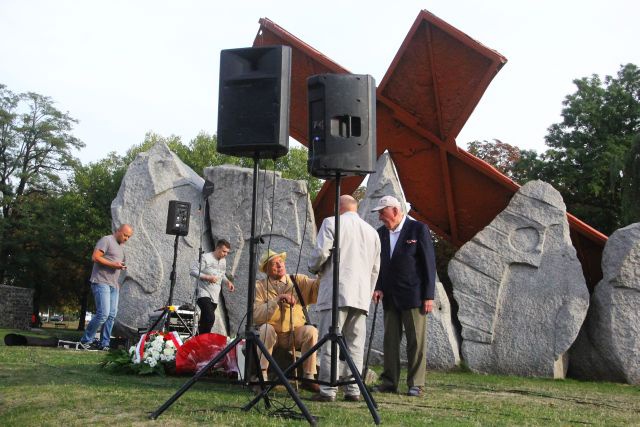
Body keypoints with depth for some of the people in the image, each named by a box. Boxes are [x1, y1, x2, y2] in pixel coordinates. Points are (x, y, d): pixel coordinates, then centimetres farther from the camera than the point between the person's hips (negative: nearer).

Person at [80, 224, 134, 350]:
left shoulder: (121, 246, 22)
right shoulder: (106, 240, -5)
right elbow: (95, 257, -13)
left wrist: (121, 267, 11)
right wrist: (113, 264, -17)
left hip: (114, 285, 9)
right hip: (101, 282, -9)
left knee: (111, 315, 5)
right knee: (103, 314, -15)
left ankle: (104, 344, 12)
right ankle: (86, 340, -2)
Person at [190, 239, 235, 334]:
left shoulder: (223, 261, 14)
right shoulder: (205, 257, -9)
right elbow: (193, 271, -12)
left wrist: (227, 282, 5)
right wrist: (207, 277, -20)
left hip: (215, 296, 7)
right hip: (204, 293, -7)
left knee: (204, 321, 10)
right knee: (210, 318, -23)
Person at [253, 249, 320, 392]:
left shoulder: (297, 280, 2)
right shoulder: (260, 287, -3)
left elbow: (316, 286, -15)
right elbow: (256, 315, -17)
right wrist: (278, 300, -23)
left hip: (295, 333, 1)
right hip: (272, 334, -1)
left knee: (311, 330, -25)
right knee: (266, 328, -32)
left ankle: (309, 378, -18)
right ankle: (262, 376, -25)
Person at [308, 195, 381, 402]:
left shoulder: (331, 223, 2)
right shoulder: (372, 231, 19)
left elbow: (321, 252, -8)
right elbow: (375, 269, 20)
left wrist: (313, 267, 13)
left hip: (336, 292, -5)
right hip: (361, 296, 5)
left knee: (330, 342, -3)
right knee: (355, 345, 7)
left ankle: (328, 390, -4)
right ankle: (353, 391, 8)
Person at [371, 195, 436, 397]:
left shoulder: (418, 229, -6)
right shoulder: (381, 233, 9)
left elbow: (429, 263, -7)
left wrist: (429, 296, -10)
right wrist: (378, 288, 0)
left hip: (413, 296, -5)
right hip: (390, 297, 5)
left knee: (416, 341, 0)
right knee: (390, 341, 7)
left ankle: (416, 384, 7)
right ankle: (389, 382, 14)